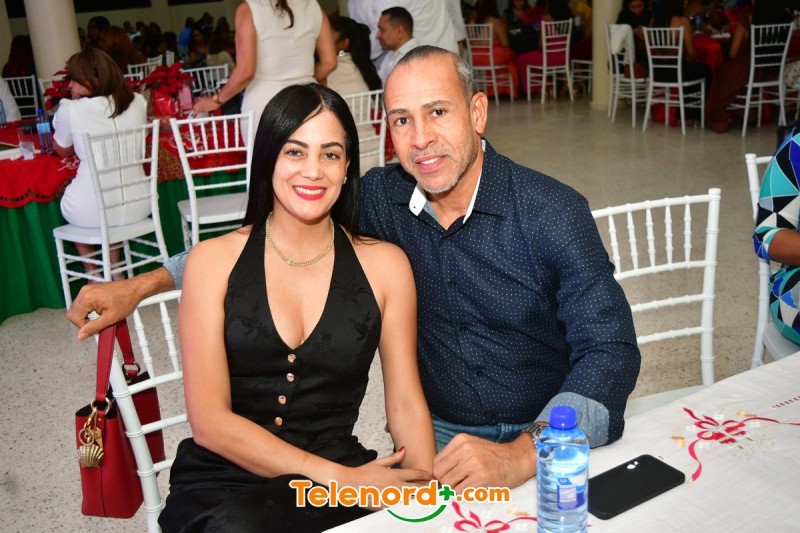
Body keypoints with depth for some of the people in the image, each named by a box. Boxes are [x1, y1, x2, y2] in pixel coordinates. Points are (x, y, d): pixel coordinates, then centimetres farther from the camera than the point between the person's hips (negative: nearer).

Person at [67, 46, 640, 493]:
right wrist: (144, 283, -1)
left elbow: (611, 350, -17)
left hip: (548, 437, -2)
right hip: (437, 434, 2)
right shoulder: (382, 197, -6)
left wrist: (523, 454, -33)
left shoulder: (554, 213, -15)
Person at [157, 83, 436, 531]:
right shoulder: (213, 260, -1)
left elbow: (407, 405, 5)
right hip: (221, 482, 0)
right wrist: (340, 477, -16)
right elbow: (210, 422, -7)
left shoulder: (384, 265, 3)